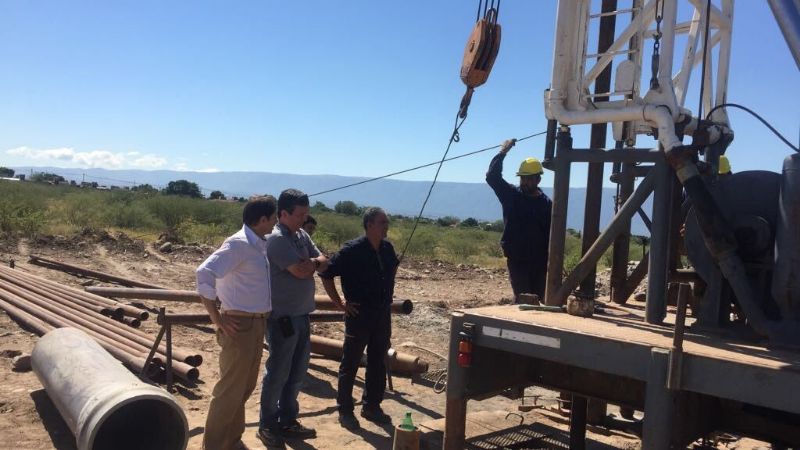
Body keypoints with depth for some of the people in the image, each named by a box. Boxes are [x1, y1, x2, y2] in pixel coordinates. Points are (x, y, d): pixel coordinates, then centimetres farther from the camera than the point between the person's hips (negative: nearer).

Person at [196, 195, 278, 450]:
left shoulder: (260, 244, 10)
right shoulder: (238, 244, -17)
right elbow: (205, 273, -27)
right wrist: (217, 319, -22)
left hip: (256, 324, 9)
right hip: (239, 325, -9)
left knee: (246, 385, 19)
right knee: (231, 389, 0)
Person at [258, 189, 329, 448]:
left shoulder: (302, 235, 10)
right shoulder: (276, 238, -16)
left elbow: (323, 263, 8)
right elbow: (301, 270, -22)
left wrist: (310, 263, -12)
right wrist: (313, 262, -1)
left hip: (302, 315, 8)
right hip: (283, 318, -8)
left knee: (297, 372, 15)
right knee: (277, 373, 3)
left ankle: (288, 421, 29)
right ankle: (267, 425, 18)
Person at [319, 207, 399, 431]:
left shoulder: (387, 248, 3)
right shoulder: (352, 250, -15)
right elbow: (326, 274, -13)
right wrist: (340, 303, -11)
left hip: (383, 315, 6)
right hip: (359, 315, -6)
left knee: (378, 363, 15)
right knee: (350, 364, 5)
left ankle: (372, 406, 29)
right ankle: (345, 410, 17)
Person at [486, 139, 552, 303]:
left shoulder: (546, 203, 4)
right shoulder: (511, 195, 1)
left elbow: (551, 233, 2)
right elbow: (492, 176, -10)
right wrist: (502, 152, -13)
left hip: (539, 261, 2)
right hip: (516, 260, -2)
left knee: (539, 299, 8)